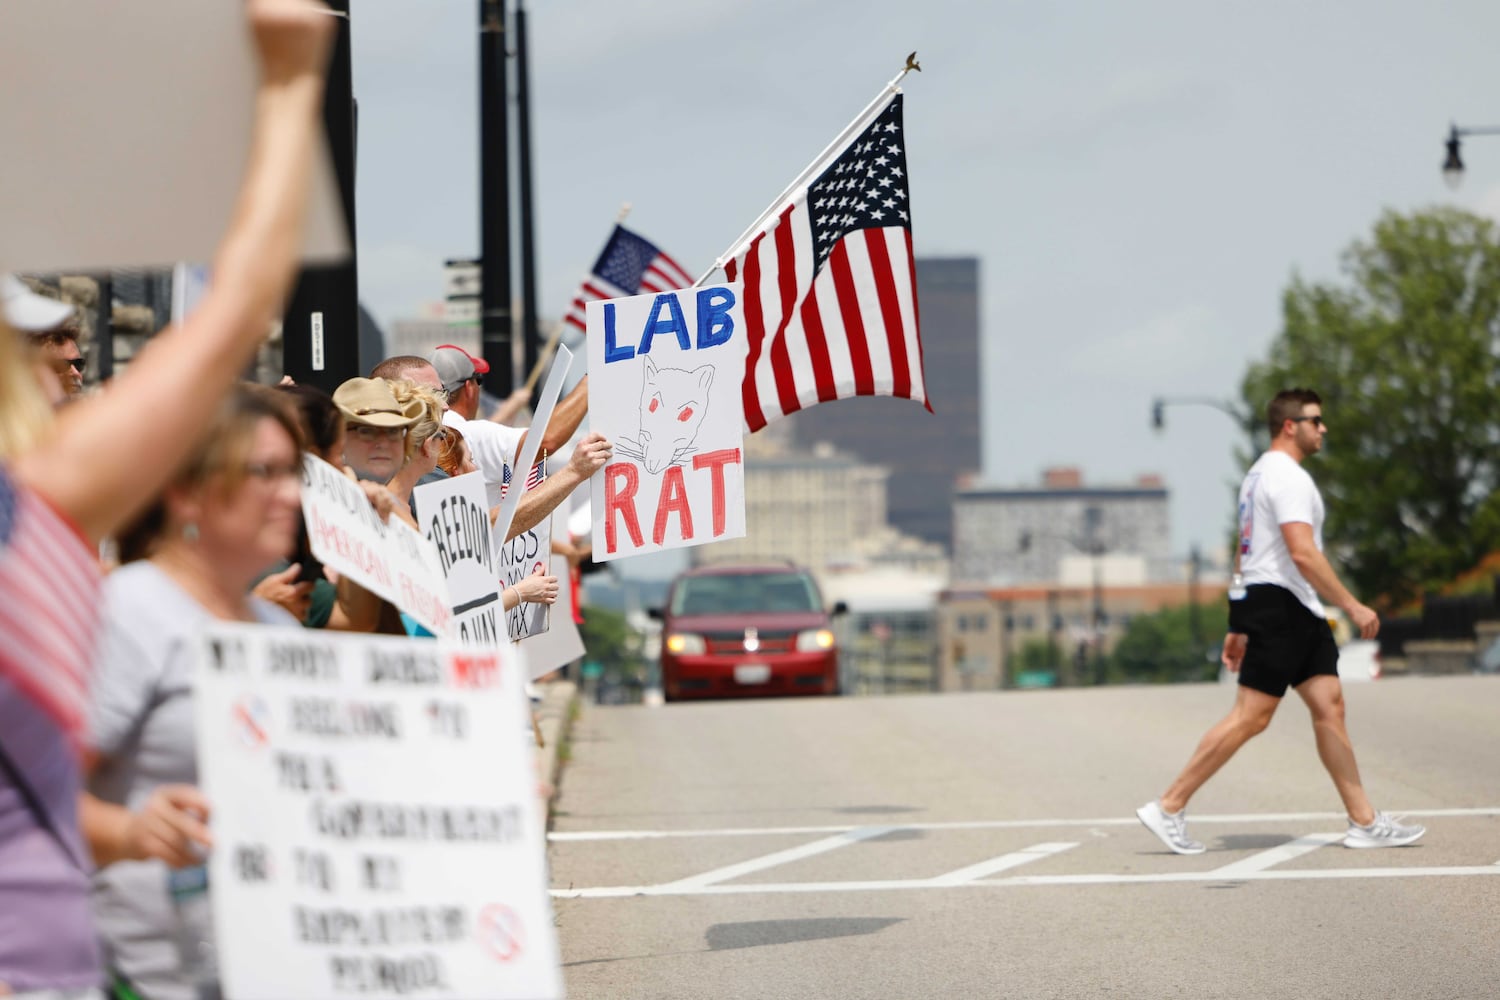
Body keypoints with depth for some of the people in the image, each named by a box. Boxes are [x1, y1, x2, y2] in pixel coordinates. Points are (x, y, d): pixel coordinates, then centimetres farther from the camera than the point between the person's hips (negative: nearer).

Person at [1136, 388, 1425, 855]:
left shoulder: (1260, 474, 20)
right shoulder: (1287, 476, -13)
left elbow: (1248, 554, 22)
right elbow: (1303, 553, -22)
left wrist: (1240, 626, 23)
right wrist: (1352, 606, -19)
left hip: (1298, 614, 11)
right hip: (1280, 605, -11)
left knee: (1329, 705, 6)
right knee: (1250, 715, -10)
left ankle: (1365, 821, 5)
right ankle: (1168, 808, -7)